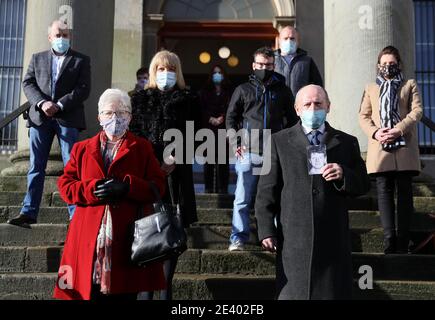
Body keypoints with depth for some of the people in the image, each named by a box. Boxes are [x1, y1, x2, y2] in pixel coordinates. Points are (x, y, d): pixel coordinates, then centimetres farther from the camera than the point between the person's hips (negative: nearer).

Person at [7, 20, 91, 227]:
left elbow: (83, 89, -1)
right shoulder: (37, 58, 18)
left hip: (68, 118, -2)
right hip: (40, 118, 3)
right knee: (36, 166, 3)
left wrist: (59, 105, -11)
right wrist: (42, 103, -10)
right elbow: (28, 84, 8)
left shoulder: (81, 60, 10)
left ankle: (76, 214, -1)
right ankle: (29, 212, 6)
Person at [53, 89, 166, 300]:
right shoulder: (82, 149, 16)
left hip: (126, 238, -1)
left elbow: (158, 187, 2)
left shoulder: (142, 148, 11)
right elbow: (64, 185, 8)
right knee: (91, 291, 2)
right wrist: (92, 190, -10)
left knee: (125, 292, 2)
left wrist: (127, 187, -14)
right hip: (90, 238, 1)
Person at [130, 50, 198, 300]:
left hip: (176, 170, 0)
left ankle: (166, 287, 8)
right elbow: (136, 133, 6)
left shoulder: (187, 99, 11)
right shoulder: (142, 98, 13)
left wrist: (174, 160, -11)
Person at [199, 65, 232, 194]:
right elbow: (201, 110, 4)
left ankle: (222, 188, -1)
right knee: (209, 160, -2)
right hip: (209, 130, 1)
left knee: (223, 161, -4)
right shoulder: (204, 92, 14)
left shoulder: (229, 92, 10)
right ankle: (209, 188, 1)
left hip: (224, 130, -1)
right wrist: (212, 119, -10)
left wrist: (222, 118, -15)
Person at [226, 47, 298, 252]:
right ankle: (238, 238, 8)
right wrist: (235, 142, -2)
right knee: (242, 200, 0)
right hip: (249, 153, -1)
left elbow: (292, 120, 15)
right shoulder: (243, 90, 10)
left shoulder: (282, 91, 12)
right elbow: (231, 117, 11)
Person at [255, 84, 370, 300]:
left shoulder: (347, 143, 13)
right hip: (294, 240, -1)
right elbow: (267, 191, 2)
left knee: (334, 292, 6)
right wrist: (266, 231, -5)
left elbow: (363, 185, 9)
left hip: (334, 240, 2)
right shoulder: (279, 142, 7)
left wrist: (344, 175, -12)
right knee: (293, 293, 2)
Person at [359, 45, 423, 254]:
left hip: (404, 147, -1)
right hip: (380, 148, 1)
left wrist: (398, 130, -14)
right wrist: (375, 133, -10)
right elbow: (363, 116, 10)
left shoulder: (410, 85, 15)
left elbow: (417, 111, 1)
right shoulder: (371, 88, 20)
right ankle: (389, 240, -10)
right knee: (384, 192, -6)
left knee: (404, 192, -1)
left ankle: (402, 243, 1)